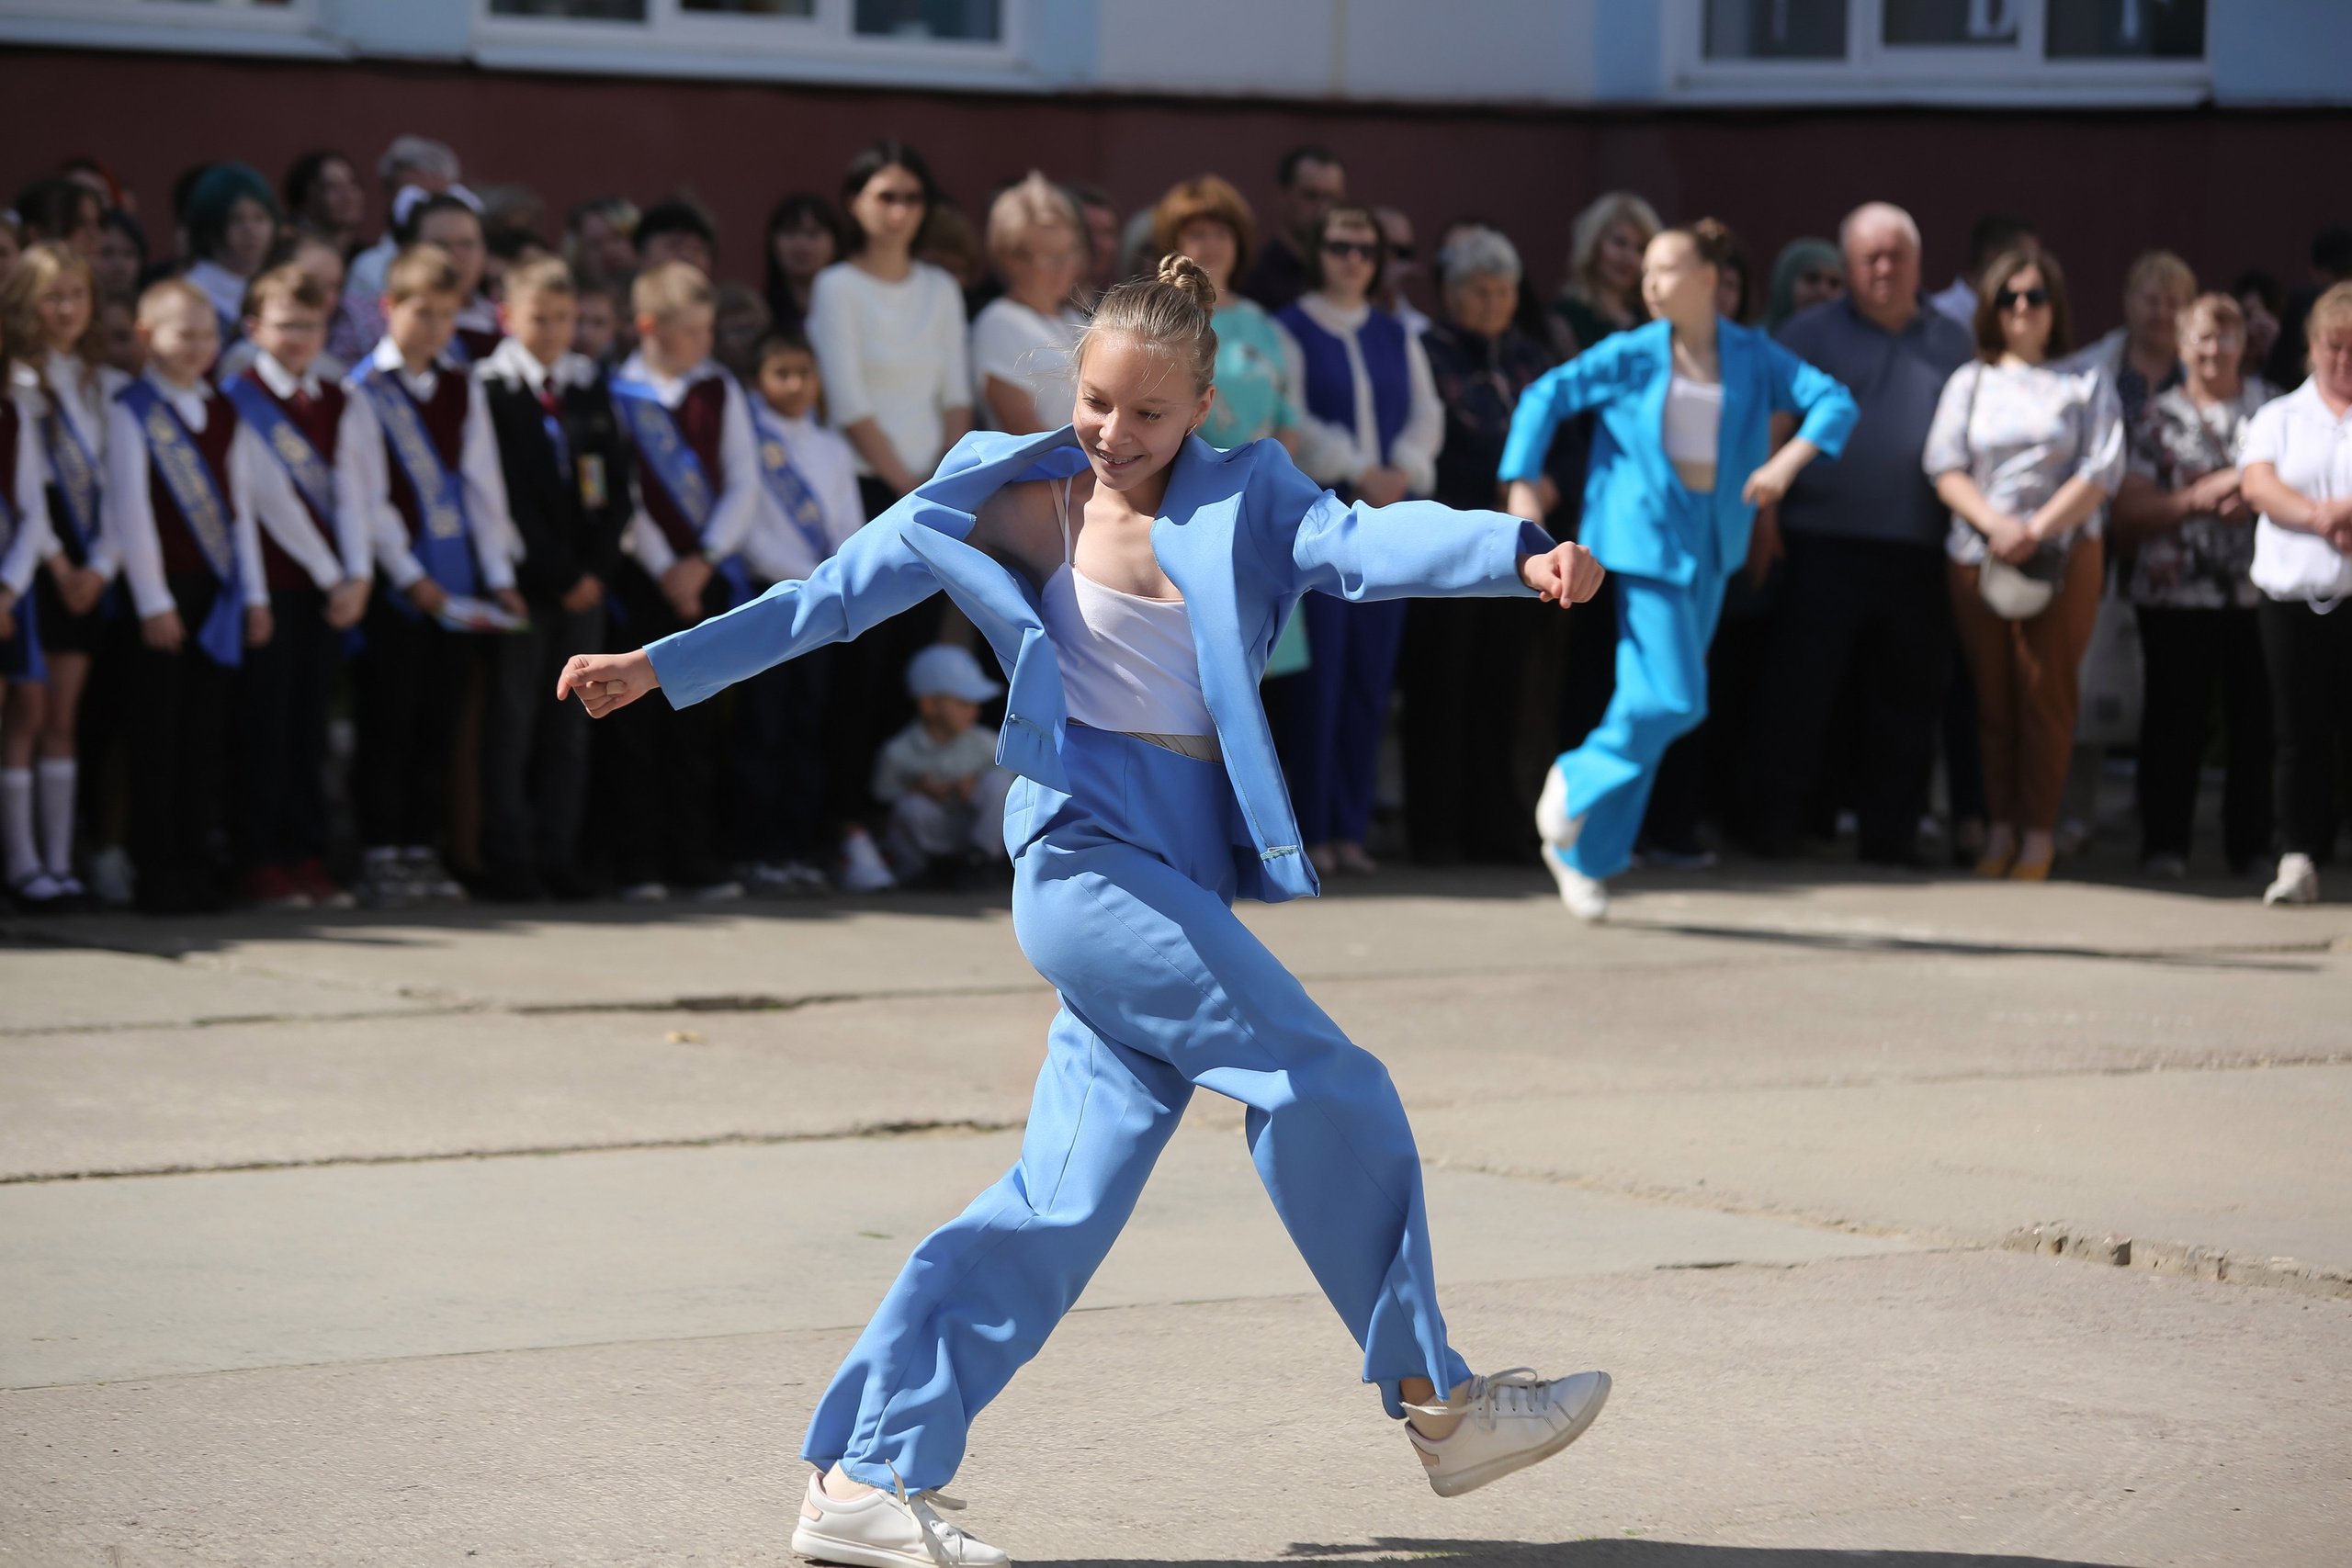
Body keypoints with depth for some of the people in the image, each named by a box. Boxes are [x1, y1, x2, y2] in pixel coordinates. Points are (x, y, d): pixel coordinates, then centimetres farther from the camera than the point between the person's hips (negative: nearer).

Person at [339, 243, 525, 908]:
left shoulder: (461, 388, 12)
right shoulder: (363, 391, -6)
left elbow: (482, 485, 12)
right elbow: (365, 498, -10)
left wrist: (498, 574, 3)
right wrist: (412, 577, -13)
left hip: (455, 588, 5)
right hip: (394, 585, -5)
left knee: (440, 727, 8)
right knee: (388, 724, -2)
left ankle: (424, 851, 15)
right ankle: (380, 857, 3)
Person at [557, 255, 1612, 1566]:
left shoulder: (1246, 501, 7)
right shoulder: (1020, 505, 2)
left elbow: (1365, 543, -11)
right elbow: (849, 586, 8)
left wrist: (1518, 552, -31)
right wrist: (666, 667, 7)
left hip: (1187, 872, 5)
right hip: (1088, 851, -5)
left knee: (1069, 1195, 3)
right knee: (1328, 1086, -11)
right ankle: (1436, 1402, 2)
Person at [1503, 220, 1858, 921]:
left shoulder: (1752, 356, 4)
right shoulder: (1631, 355, -4)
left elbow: (1834, 401, -3)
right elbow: (1544, 398, -2)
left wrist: (1791, 457, -20)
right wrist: (1522, 489, -10)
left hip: (1711, 544, 4)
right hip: (1645, 538, -4)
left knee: (1650, 700, 6)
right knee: (1672, 700, -14)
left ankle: (1584, 851, 16)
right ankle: (1577, 779, 11)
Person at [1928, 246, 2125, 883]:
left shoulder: (2087, 383, 7)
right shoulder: (1970, 381, 12)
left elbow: (2102, 472, -2)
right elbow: (1945, 467, 3)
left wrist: (2035, 531, -13)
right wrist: (1996, 525, -13)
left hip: (2064, 557, -2)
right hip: (1978, 557, 2)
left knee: (2046, 692, -5)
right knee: (1991, 694, 2)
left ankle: (2039, 833, -1)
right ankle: (1999, 829, 8)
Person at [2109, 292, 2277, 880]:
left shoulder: (2273, 407, 9)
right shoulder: (2157, 419, 7)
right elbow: (2129, 511, -1)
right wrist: (2198, 498, -13)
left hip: (2257, 587, 1)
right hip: (2175, 593, -1)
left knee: (2256, 720, 0)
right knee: (2175, 720, 0)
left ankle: (2251, 845, 9)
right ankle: (2164, 845, 7)